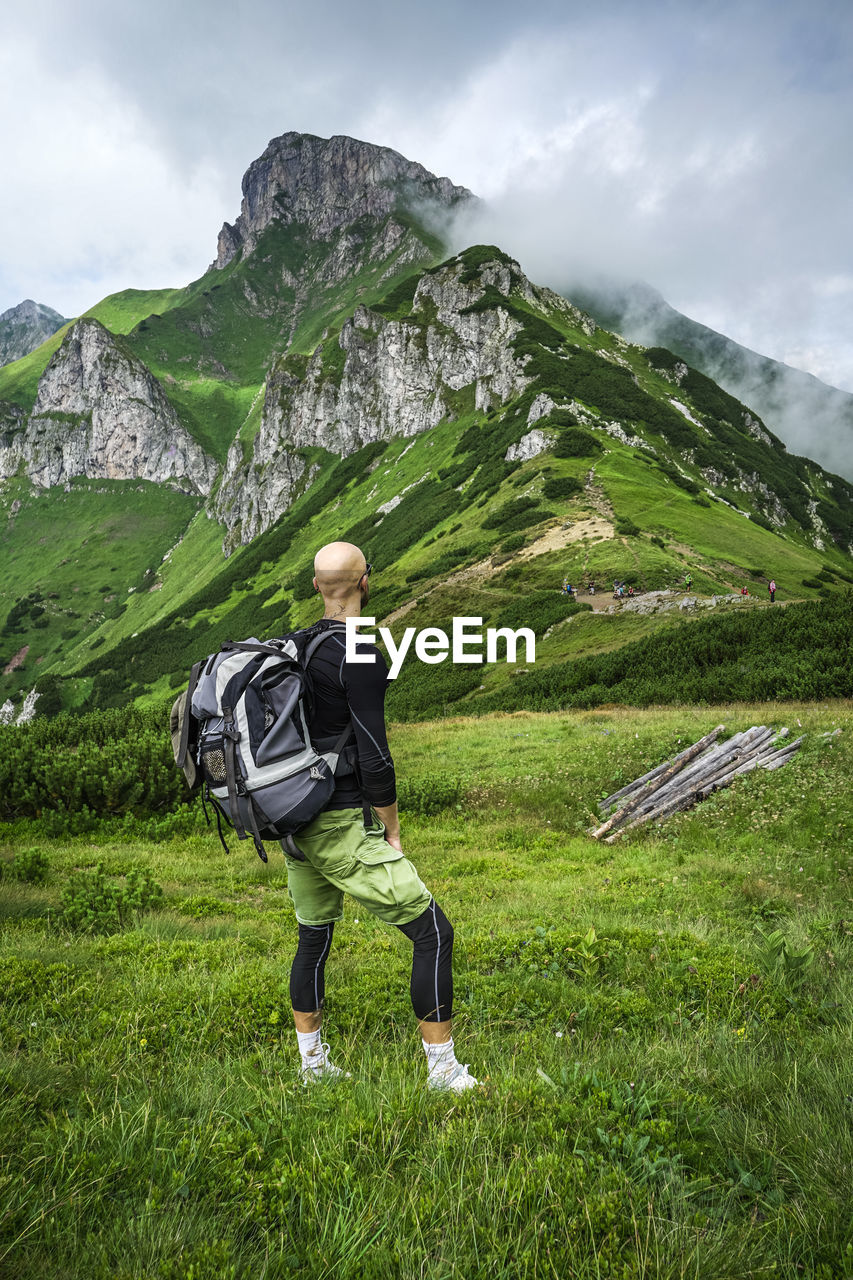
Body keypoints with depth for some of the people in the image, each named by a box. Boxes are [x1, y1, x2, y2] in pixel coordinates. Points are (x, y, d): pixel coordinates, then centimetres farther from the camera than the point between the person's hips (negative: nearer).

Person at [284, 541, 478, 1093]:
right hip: (343, 827, -9)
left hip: (295, 821, 9)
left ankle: (313, 1063, 36)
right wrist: (392, 834, -7)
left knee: (314, 937, 22)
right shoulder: (362, 658, -18)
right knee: (434, 932, 1)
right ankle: (444, 1072, 9)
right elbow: (375, 761, -21)